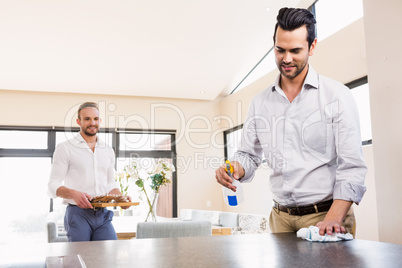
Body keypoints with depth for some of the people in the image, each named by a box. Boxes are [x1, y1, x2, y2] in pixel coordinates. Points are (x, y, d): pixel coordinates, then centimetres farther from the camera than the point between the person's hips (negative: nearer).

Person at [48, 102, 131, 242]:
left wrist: (120, 198, 2)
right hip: (77, 214, -3)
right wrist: (73, 194, -23)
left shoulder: (108, 151, 16)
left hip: (103, 215, 4)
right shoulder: (65, 148, 2)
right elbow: (53, 186, -3)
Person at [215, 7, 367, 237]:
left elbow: (352, 166, -11)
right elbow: (249, 155, 13)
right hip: (281, 218, 4)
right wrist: (236, 169, -11)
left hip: (325, 214, -3)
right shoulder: (260, 102, 8)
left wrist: (333, 219, -22)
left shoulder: (337, 96, -5)